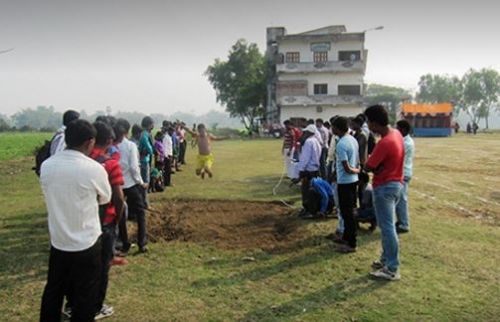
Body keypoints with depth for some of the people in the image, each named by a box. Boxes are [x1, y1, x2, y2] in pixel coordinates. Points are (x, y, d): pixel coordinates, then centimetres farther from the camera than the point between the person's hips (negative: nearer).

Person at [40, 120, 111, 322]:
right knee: (85, 296, 12)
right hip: (86, 244, -5)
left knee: (53, 291, 21)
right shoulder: (94, 169, -19)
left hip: (58, 241, 5)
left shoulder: (46, 166, -4)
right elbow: (105, 199, -3)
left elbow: (52, 196, 9)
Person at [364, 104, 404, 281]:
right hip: (395, 183, 10)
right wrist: (380, 167, -5)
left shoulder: (384, 143, -26)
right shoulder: (396, 134, 4)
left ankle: (392, 269, 6)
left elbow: (368, 167, -20)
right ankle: (386, 259, 30)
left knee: (387, 228, -2)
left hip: (384, 188, -10)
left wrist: (375, 167, -2)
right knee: (386, 226, 19)